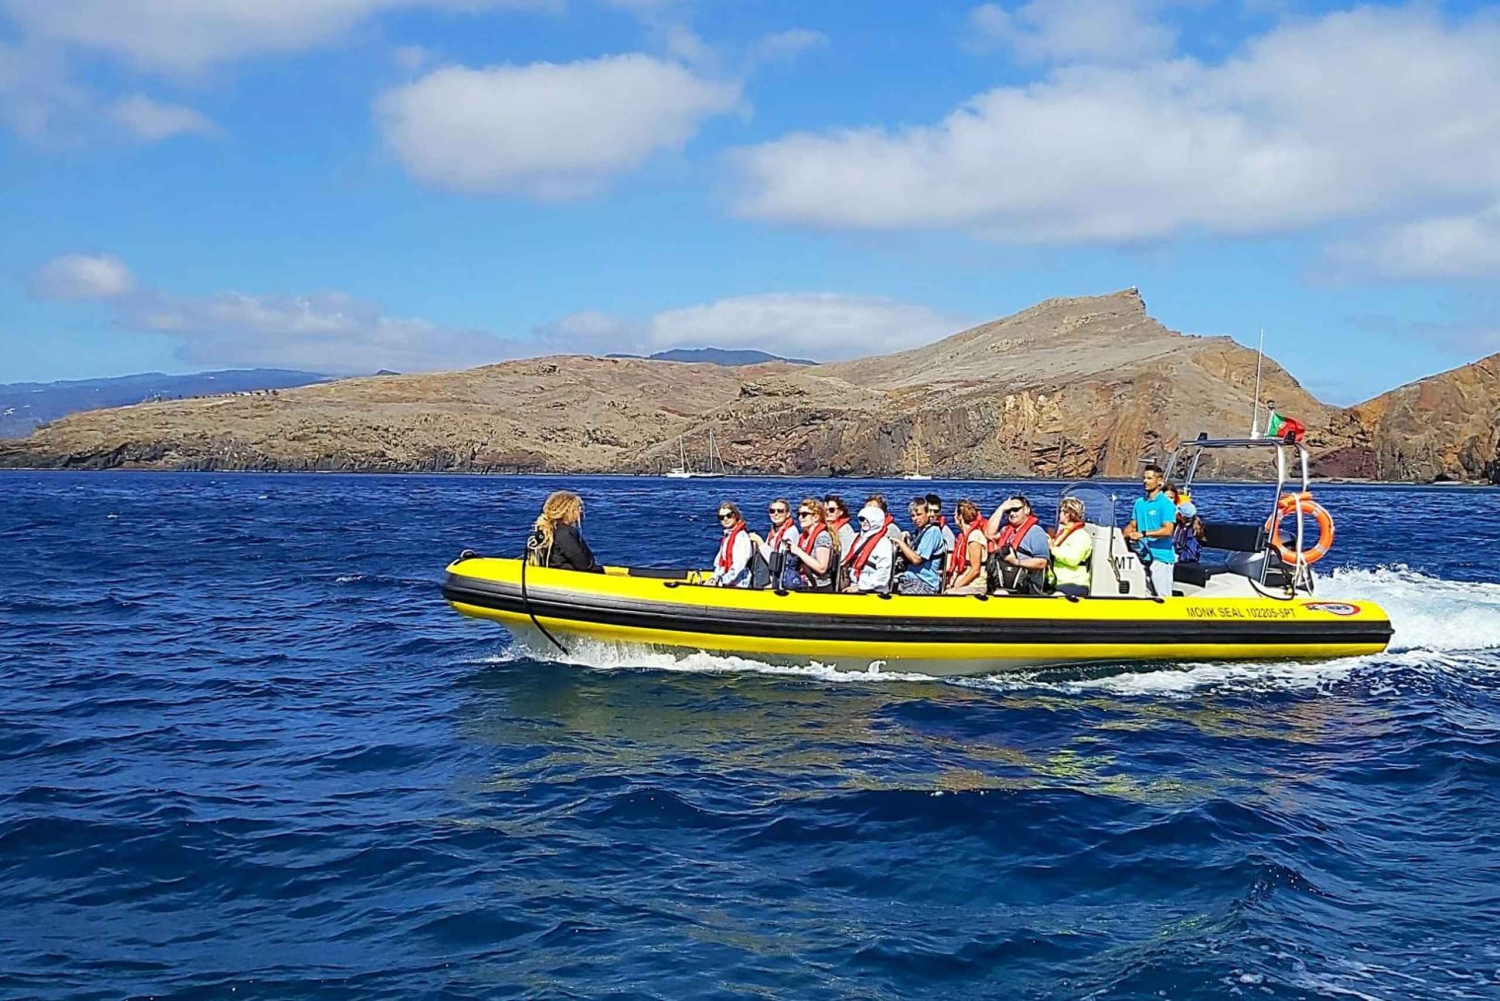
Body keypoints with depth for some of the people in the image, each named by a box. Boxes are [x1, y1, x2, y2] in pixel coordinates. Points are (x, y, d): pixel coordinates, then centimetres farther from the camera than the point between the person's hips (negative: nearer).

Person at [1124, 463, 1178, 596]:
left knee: (1163, 597, -7)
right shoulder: (1139, 502, 14)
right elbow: (1132, 525, 19)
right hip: (1142, 556, 7)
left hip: (1160, 556, -7)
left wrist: (1143, 534, -22)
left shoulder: (1166, 504, -8)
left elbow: (1167, 530, -18)